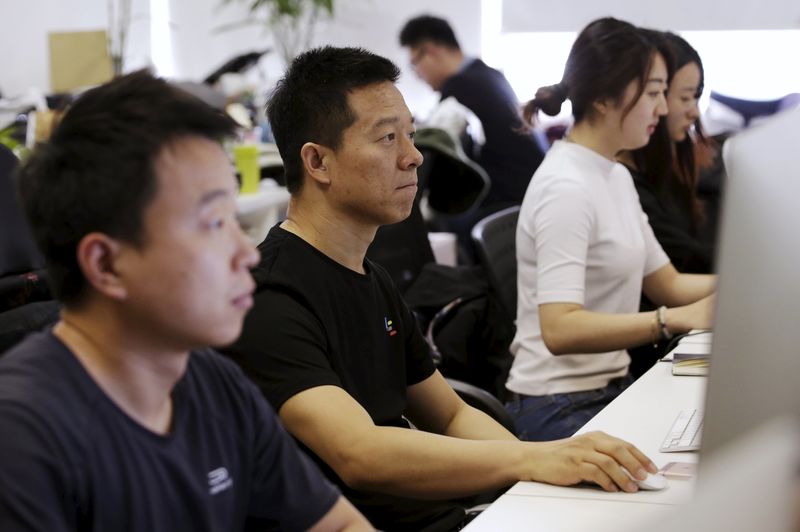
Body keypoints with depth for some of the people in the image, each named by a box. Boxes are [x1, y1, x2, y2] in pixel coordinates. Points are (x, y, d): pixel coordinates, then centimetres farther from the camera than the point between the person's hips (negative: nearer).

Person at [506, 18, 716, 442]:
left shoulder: (616, 178, 13)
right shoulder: (566, 188, -17)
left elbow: (668, 284, 18)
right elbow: (559, 330, -27)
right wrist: (677, 319, -35)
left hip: (610, 390, 9)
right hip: (561, 411, -9)